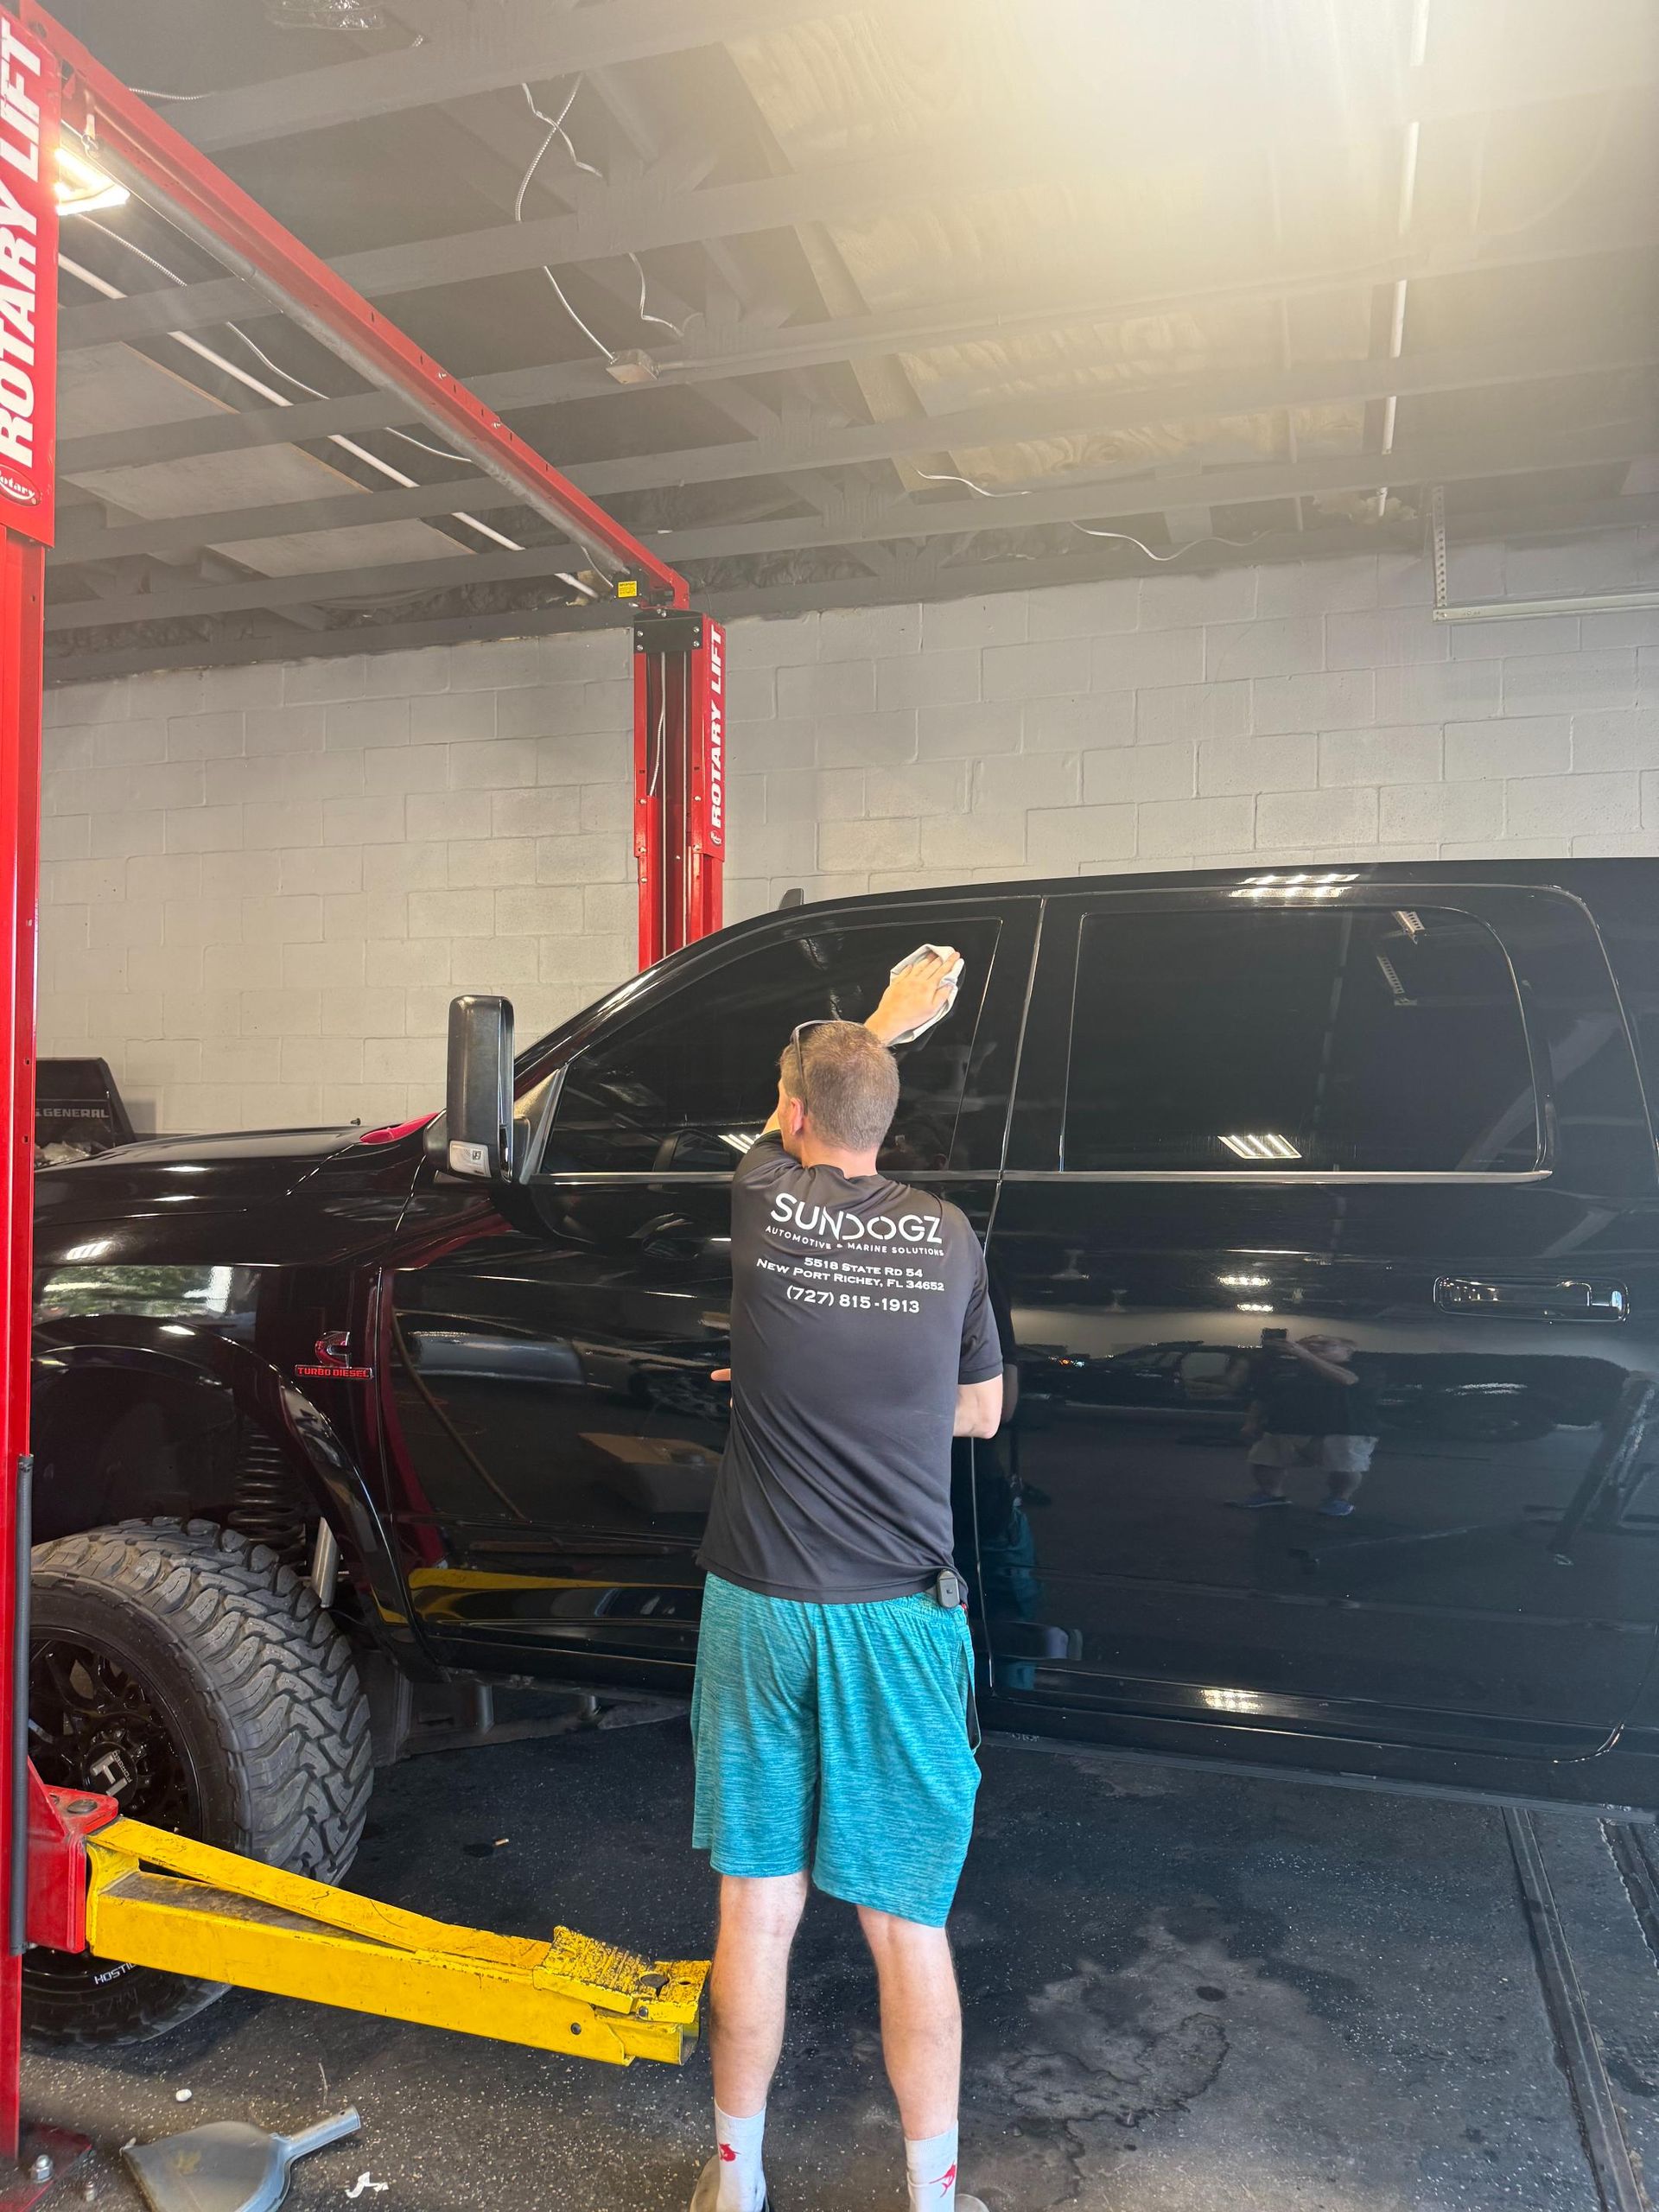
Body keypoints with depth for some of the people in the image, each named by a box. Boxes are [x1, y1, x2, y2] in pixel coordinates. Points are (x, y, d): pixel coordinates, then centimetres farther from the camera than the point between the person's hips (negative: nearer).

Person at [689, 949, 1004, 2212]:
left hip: (763, 1610, 0)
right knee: (907, 1922, 13)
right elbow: (981, 1411, 11)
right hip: (903, 1621, 1)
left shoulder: (763, 1205, -6)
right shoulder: (949, 1238, -2)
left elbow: (790, 1132, 19)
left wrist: (884, 1021, 32)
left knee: (757, 1905, 13)